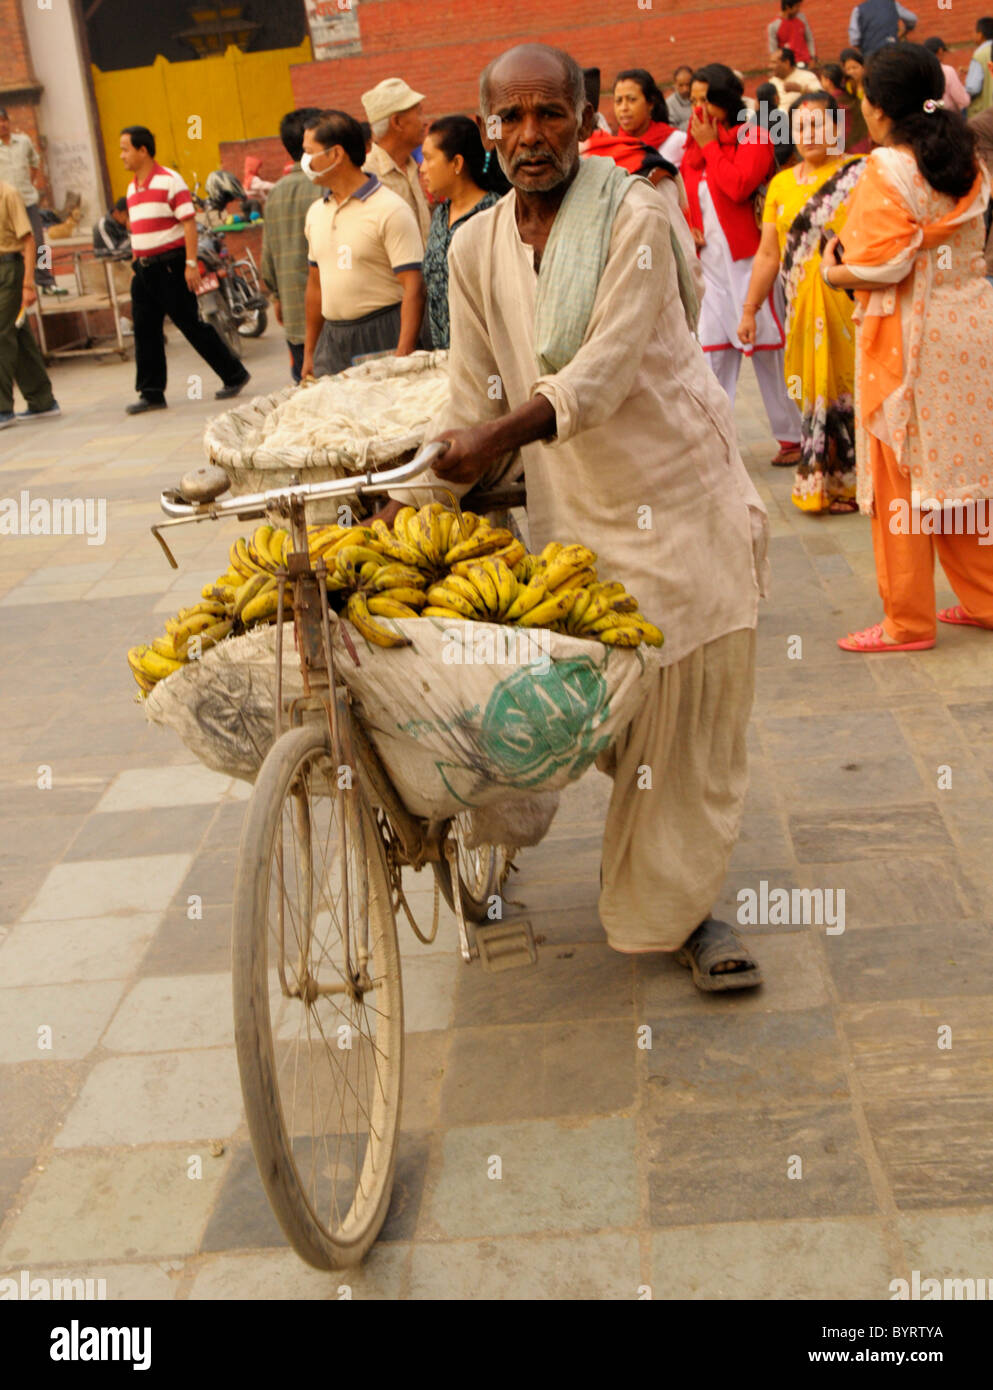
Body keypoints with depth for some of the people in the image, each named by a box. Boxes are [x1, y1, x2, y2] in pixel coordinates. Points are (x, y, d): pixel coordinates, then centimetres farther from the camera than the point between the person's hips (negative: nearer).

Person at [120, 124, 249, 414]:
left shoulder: (169, 181, -10)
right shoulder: (132, 187, 14)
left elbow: (189, 223, -14)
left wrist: (191, 263, -19)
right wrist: (136, 265, 17)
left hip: (170, 265, -8)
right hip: (144, 268, 8)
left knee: (192, 325, -4)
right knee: (145, 331, 5)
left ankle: (234, 376, 8)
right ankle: (151, 393, 11)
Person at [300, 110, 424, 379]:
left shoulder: (390, 210, -8)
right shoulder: (316, 212, 14)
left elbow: (414, 288, -14)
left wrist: (403, 358, -22)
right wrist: (309, 354, 19)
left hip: (380, 338, -6)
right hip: (331, 341, 6)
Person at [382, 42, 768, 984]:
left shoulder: (632, 214, -10)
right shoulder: (476, 247, 4)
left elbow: (608, 364, -21)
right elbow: (475, 396, 10)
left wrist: (505, 431, -33)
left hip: (680, 491, -3)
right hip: (571, 509, 3)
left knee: (696, 703, 0)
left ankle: (680, 904, 16)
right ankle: (645, 876, 32)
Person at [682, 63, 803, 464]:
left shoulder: (754, 137, -4)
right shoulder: (693, 148, 14)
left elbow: (738, 186, -21)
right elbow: (685, 200, 21)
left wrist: (710, 145, -11)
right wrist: (688, 228, 1)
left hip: (749, 261, -6)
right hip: (711, 263, 6)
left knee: (769, 350, -2)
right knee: (714, 351, 6)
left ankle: (793, 437, 8)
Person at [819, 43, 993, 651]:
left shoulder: (887, 172, -13)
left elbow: (883, 266, -19)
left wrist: (834, 273, -2)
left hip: (909, 334, -7)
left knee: (903, 477, 1)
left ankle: (908, 622, 9)